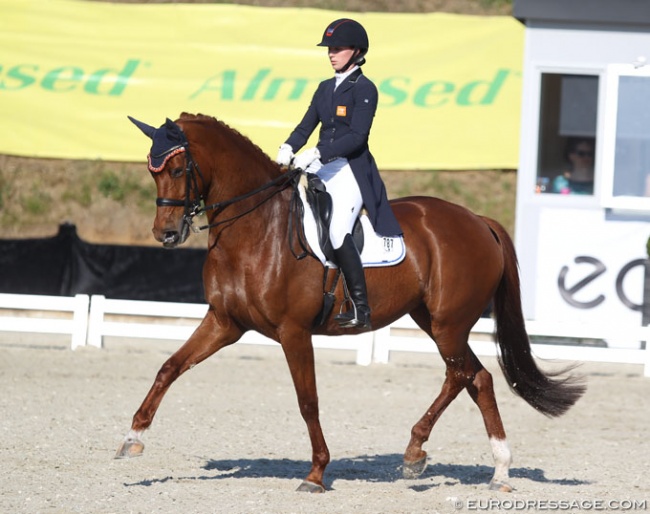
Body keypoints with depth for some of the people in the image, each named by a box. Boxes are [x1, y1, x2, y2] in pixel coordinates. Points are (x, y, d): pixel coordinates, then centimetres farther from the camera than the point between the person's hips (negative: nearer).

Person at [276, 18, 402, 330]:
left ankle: (361, 309, -19)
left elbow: (357, 136, -15)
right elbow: (307, 125, 12)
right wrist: (288, 148, -9)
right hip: (321, 169, 8)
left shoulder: (364, 89, -5)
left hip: (351, 170, -8)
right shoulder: (325, 88, 17)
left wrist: (317, 153, -24)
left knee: (337, 231, -24)